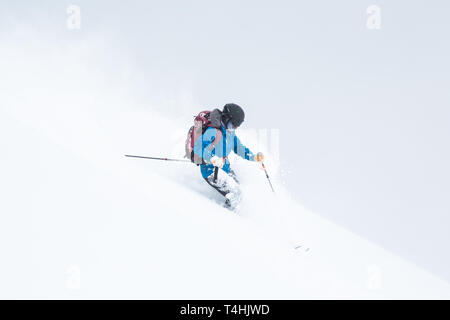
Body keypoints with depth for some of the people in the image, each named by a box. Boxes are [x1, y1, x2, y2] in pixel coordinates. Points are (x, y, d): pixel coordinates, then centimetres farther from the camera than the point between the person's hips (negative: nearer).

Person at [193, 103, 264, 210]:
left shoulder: (230, 132, 7)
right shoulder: (213, 131, -22)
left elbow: (238, 147, 20)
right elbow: (197, 147, -31)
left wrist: (254, 157, 5)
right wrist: (212, 159, -45)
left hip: (225, 168, 9)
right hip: (212, 171, -9)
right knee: (235, 194, -17)